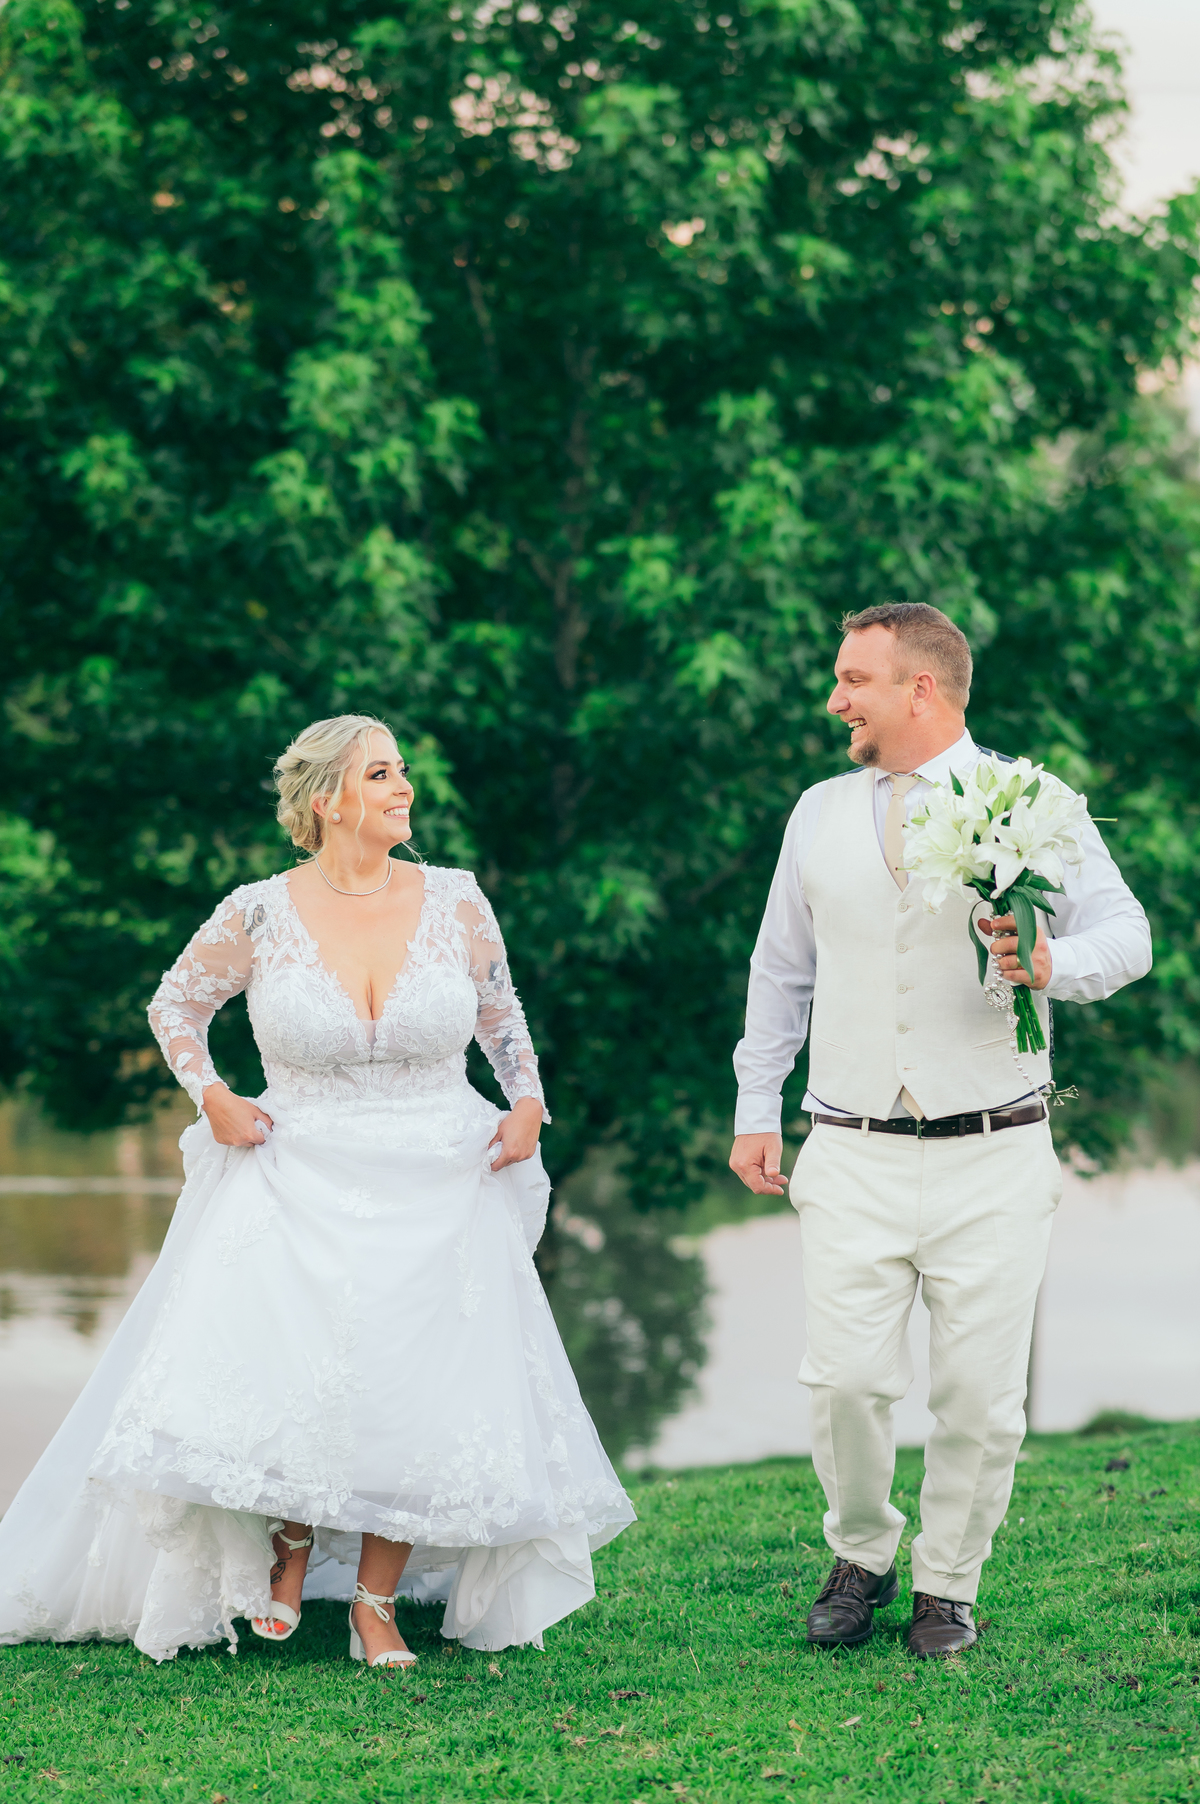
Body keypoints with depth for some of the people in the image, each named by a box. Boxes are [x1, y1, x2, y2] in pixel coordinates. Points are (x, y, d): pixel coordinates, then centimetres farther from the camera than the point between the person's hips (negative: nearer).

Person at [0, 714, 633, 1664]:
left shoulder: (456, 902, 1)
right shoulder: (261, 915, -4)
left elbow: (503, 1016, 18)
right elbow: (175, 1005, 12)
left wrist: (529, 1102, 4)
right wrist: (212, 1099, -2)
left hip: (438, 1193, 2)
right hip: (299, 1186, -2)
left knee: (420, 1392, -5)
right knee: (281, 1369, -16)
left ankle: (375, 1598, 10)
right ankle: (290, 1549, 13)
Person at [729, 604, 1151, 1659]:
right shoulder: (821, 814, 12)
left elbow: (1125, 933, -6)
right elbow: (781, 969, 19)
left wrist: (1055, 963, -28)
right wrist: (756, 1110, 14)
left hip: (993, 1155, -2)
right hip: (854, 1156, 2)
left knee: (982, 1392, 0)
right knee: (847, 1378, -7)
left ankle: (948, 1586, 17)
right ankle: (861, 1557, 17)